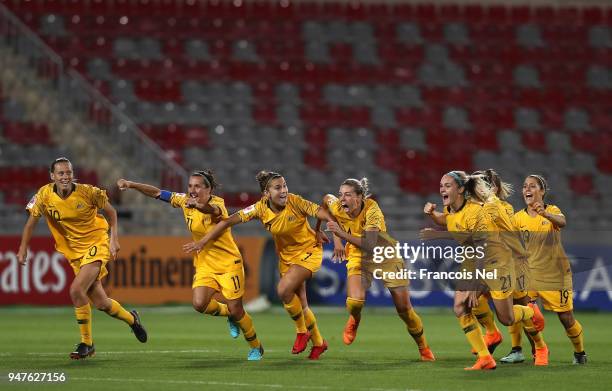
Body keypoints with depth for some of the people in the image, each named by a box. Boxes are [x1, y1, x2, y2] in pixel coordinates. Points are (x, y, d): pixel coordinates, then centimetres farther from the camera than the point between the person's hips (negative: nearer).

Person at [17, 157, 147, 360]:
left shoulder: (88, 192, -16)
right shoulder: (44, 195, -9)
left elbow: (111, 212, -1)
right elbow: (31, 222, 4)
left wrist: (114, 239, -8)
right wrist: (23, 249, 1)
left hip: (96, 244, -4)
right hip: (74, 252, 4)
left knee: (76, 290, -23)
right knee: (100, 303, 4)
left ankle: (86, 343, -8)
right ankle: (131, 319, 37)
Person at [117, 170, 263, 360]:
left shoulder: (217, 203, -19)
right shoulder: (185, 201, -2)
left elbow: (214, 210, -44)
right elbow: (158, 193, 5)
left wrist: (200, 205, -66)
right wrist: (131, 185, -6)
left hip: (229, 263, -5)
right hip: (204, 264, 5)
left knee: (236, 310, -4)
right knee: (199, 304, -18)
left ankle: (256, 347, 21)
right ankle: (228, 314, 15)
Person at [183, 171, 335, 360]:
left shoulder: (295, 202, -24)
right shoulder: (260, 208, -16)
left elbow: (322, 213, -28)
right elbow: (230, 220, -15)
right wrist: (203, 241, -17)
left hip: (309, 250, -5)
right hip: (286, 255, 5)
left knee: (284, 289, -24)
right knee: (300, 305, 9)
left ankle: (302, 331, -1)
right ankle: (318, 343, 32)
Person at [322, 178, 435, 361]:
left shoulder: (371, 210, -31)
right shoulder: (337, 209, -19)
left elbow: (370, 245, -40)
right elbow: (327, 198, 8)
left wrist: (342, 234, -49)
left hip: (386, 256, -2)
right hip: (358, 258, 2)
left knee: (404, 308, 0)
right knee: (355, 301, -25)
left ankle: (424, 348, 23)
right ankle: (354, 320, 14)